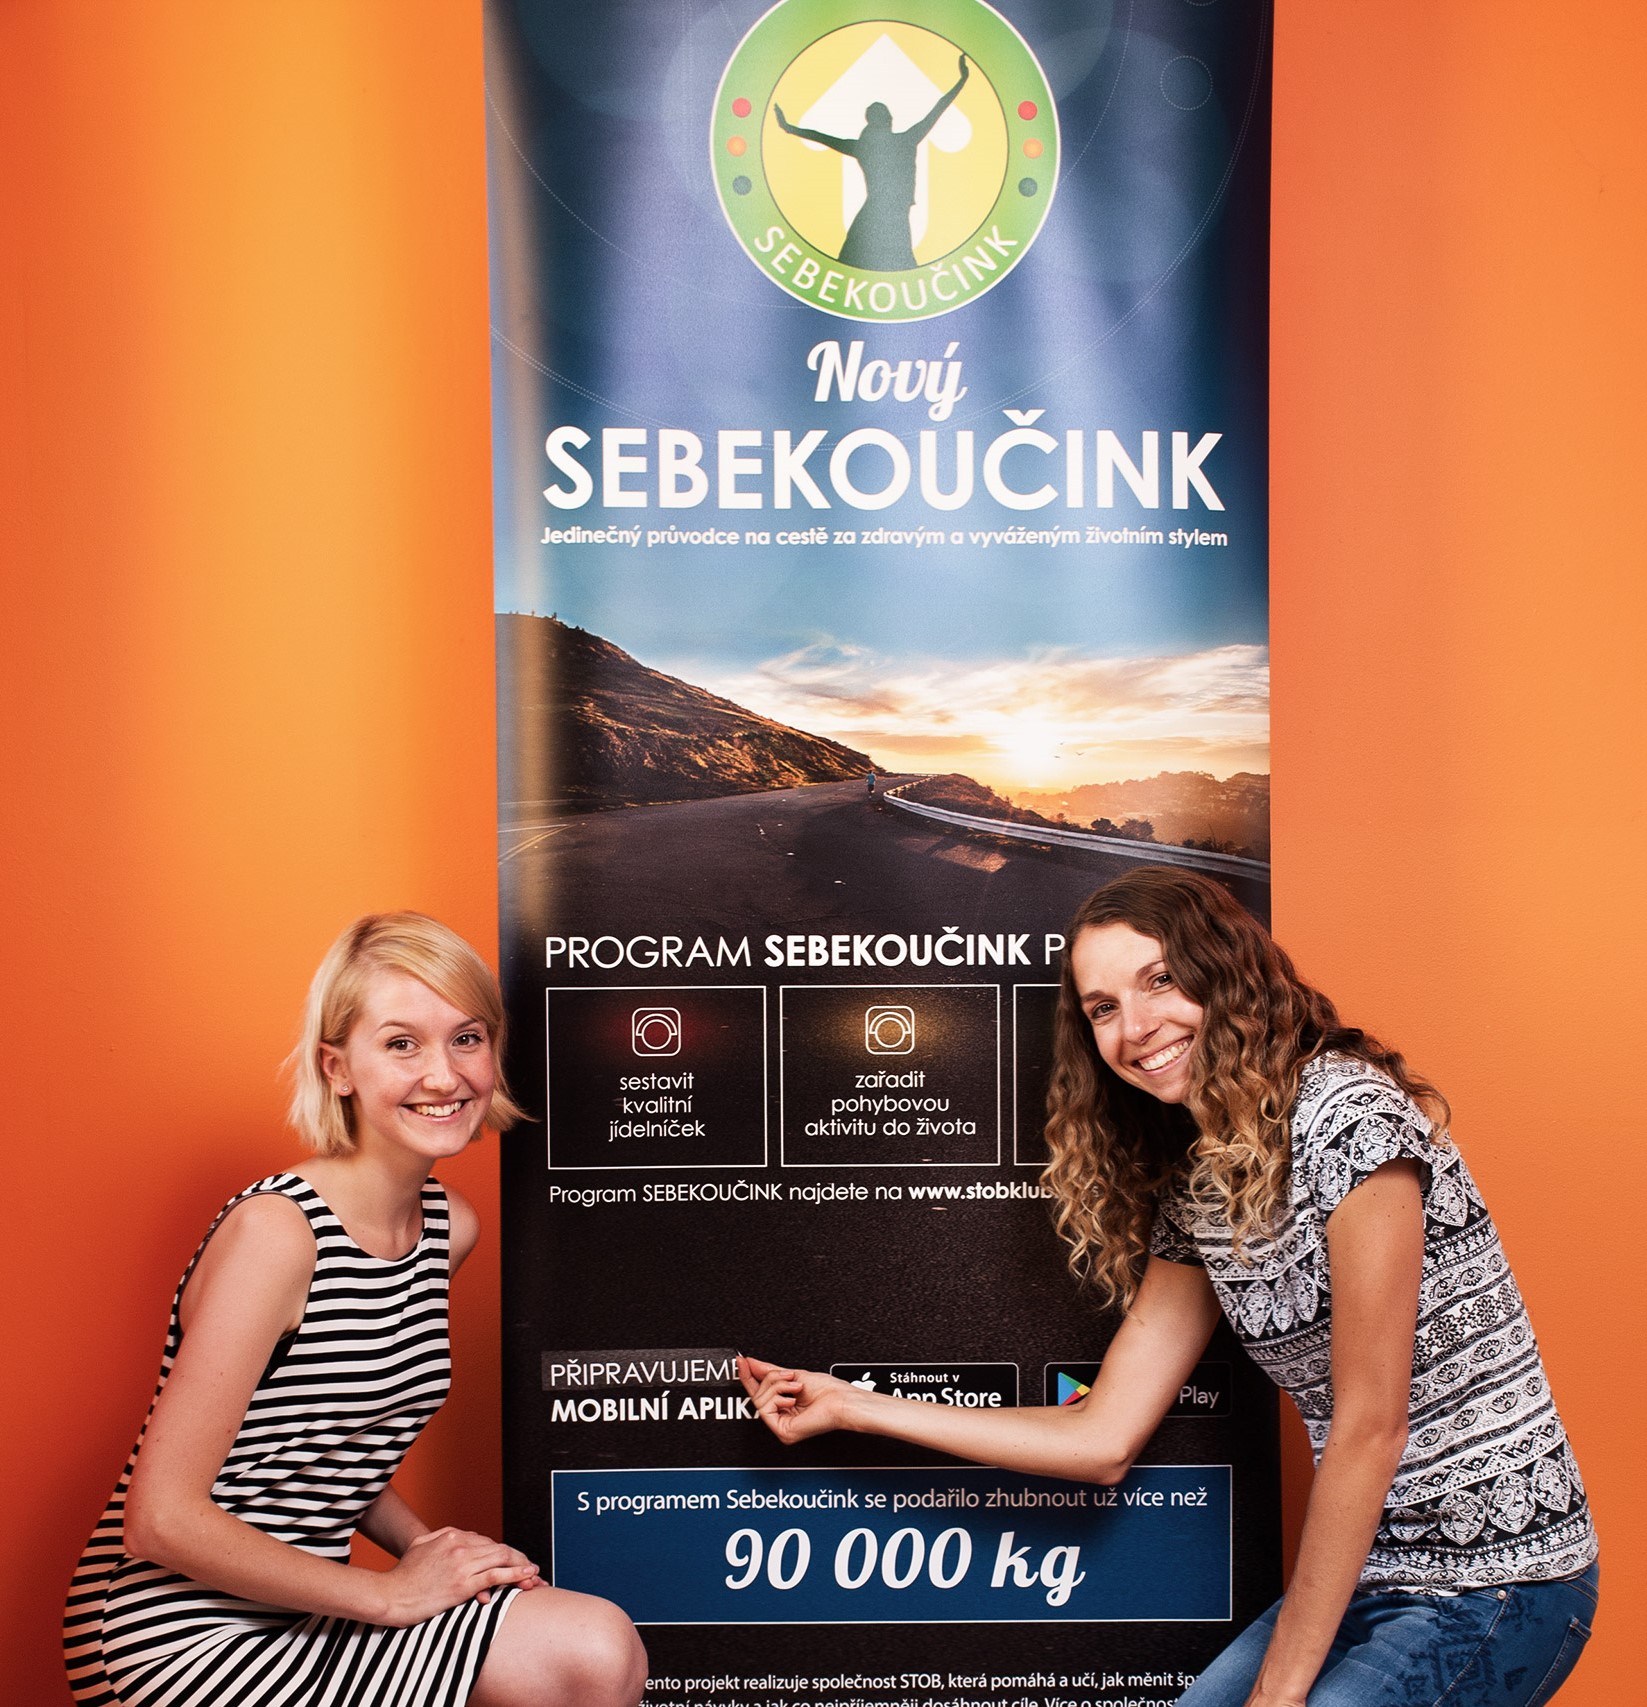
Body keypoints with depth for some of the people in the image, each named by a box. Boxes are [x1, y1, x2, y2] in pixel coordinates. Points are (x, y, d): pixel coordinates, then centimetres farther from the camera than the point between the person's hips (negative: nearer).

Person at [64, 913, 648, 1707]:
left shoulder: (451, 1229, 2)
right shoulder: (274, 1232, -22)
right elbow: (163, 1519, -22)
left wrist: (429, 1546, -1)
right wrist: (392, 1593, -17)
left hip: (298, 1606, 7)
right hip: (185, 1634, -7)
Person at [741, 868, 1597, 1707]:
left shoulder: (1348, 1114, -20)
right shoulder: (1194, 1192, 4)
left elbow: (1369, 1427, -19)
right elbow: (1102, 1438, 3)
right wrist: (849, 1405, 5)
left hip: (1494, 1584, -6)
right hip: (1362, 1575, 6)